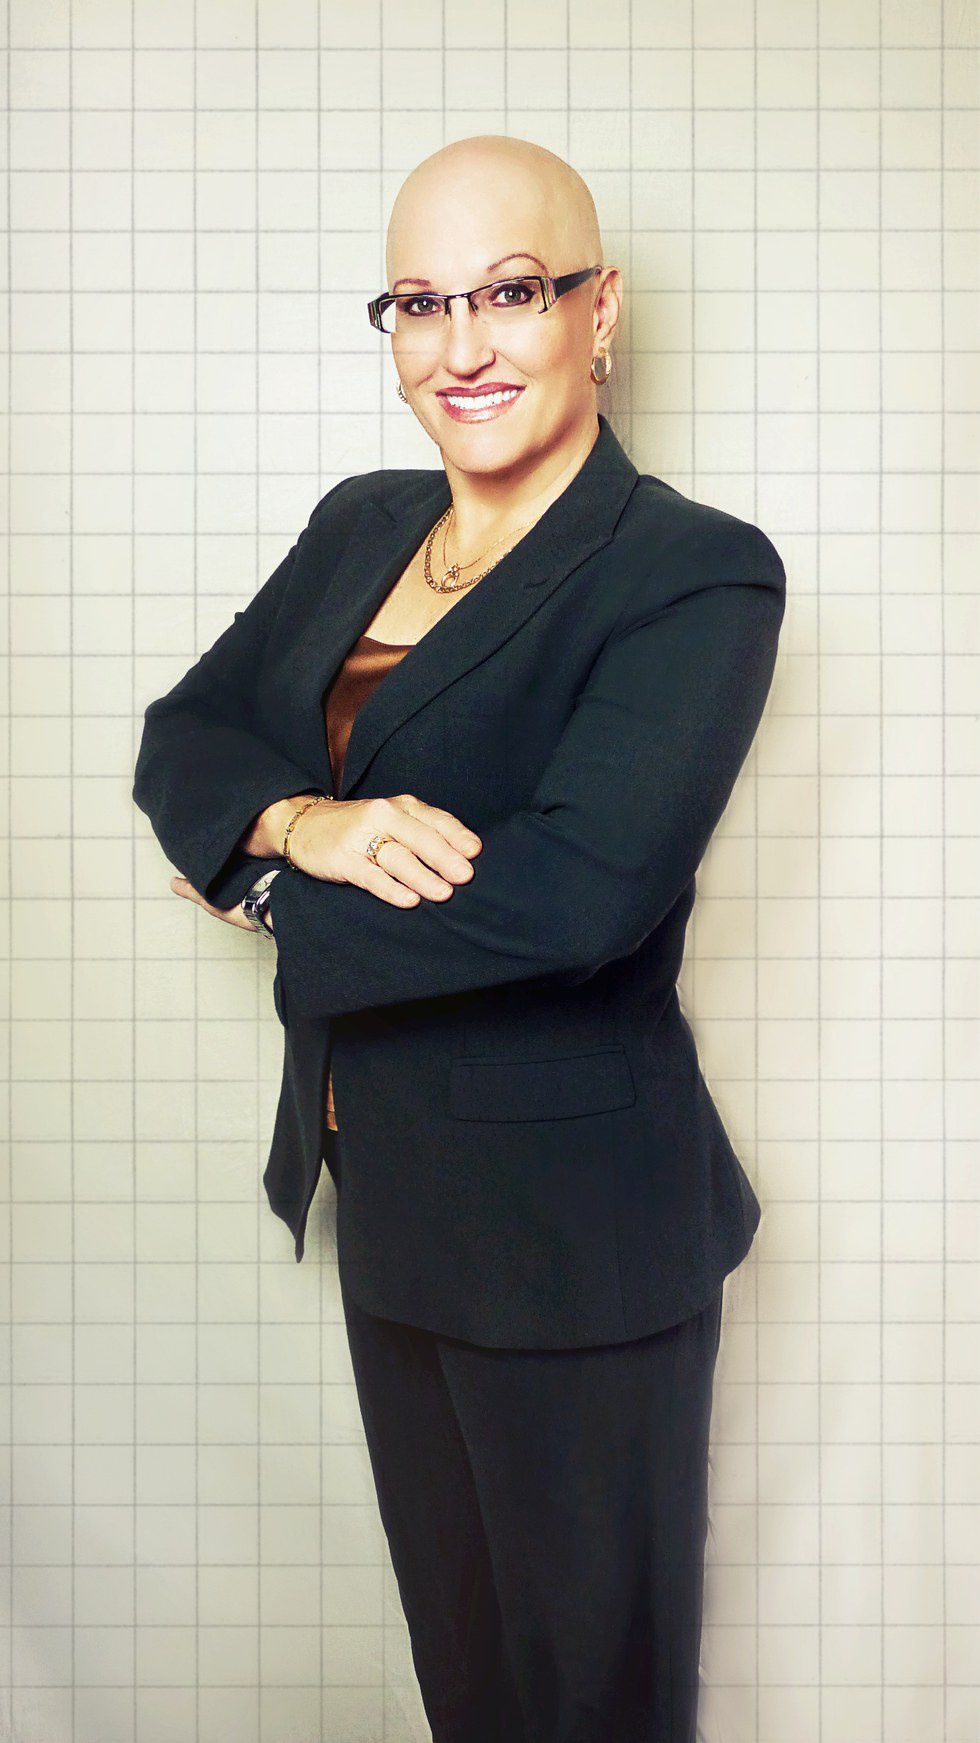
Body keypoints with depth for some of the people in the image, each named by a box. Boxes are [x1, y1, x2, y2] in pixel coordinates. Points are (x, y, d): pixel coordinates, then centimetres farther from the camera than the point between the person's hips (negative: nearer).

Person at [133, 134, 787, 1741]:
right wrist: (309, 820, -19)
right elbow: (180, 735, 4)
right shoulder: (360, 527, 7)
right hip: (383, 1189, 7)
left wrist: (264, 881, -15)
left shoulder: (696, 573, -16)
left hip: (575, 1227, -6)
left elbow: (574, 894, -28)